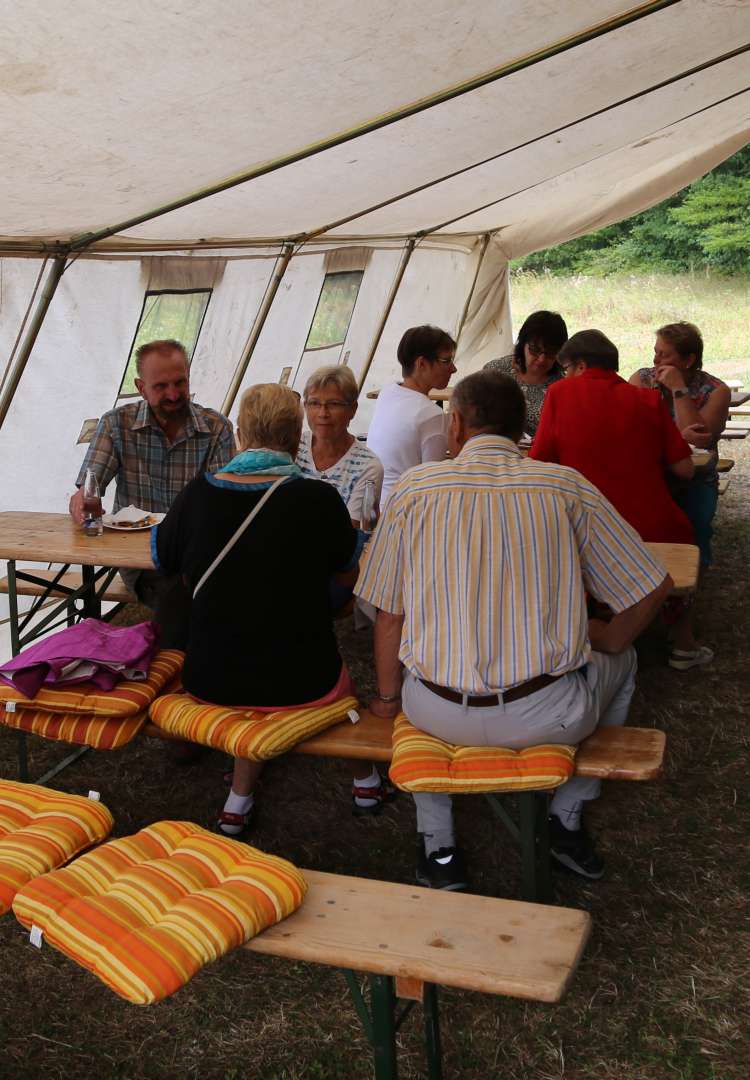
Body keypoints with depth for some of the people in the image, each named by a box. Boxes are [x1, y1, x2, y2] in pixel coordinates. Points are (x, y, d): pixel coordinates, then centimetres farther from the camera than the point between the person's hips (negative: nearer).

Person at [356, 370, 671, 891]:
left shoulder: (414, 488, -1)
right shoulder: (567, 486, -2)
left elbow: (390, 617, 1)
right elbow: (653, 588, 1)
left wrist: (388, 700, 17)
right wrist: (602, 641, 19)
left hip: (441, 715, 1)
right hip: (546, 715, 0)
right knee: (622, 660, 31)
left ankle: (439, 849, 32)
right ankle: (568, 820, 34)